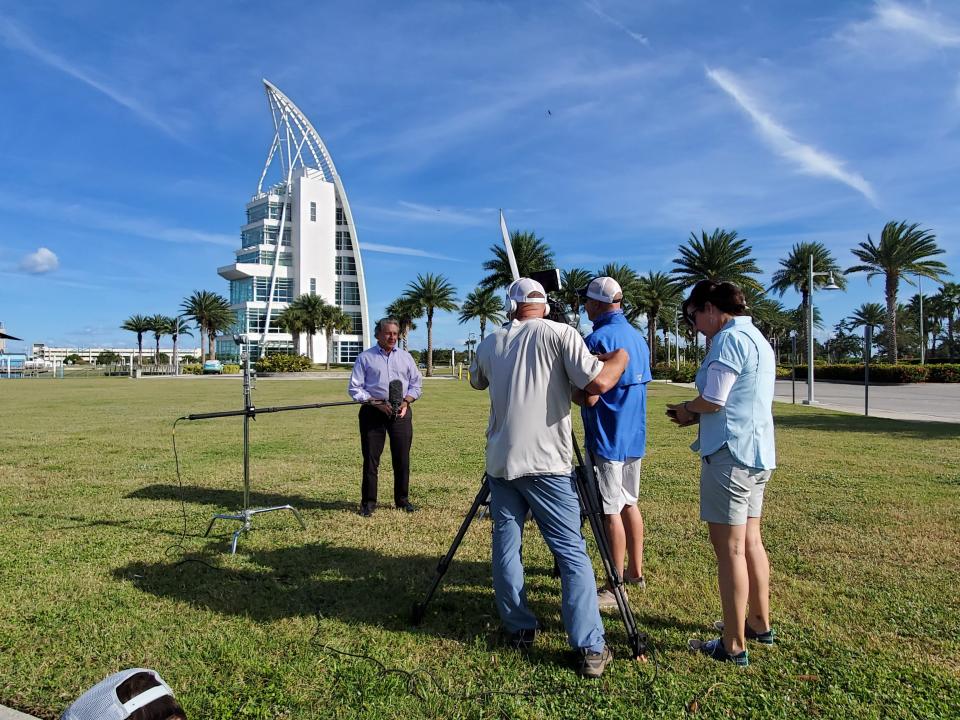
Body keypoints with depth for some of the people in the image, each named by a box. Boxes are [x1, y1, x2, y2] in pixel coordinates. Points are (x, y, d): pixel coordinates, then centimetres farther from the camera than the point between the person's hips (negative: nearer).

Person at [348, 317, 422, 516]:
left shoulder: (405, 357, 14)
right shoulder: (365, 357, 4)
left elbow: (416, 384, 15)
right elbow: (354, 388, 0)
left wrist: (406, 401, -4)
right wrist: (376, 403, -12)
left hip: (401, 412, 3)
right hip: (373, 412, -2)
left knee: (402, 458, 6)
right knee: (371, 458, 0)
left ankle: (402, 499, 20)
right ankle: (368, 502, 11)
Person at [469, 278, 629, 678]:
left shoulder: (490, 343, 10)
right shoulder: (559, 334, -3)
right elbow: (599, 382, -13)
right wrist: (622, 355, 5)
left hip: (501, 462, 4)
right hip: (547, 464, -3)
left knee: (505, 546, 15)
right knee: (572, 553, 4)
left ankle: (519, 630, 22)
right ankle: (590, 649, 5)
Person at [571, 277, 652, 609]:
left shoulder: (598, 339, -18)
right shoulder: (638, 337, 10)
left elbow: (589, 397, -22)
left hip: (607, 440, -9)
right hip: (635, 437, 9)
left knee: (610, 512, -1)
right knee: (629, 504, 18)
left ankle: (616, 588, 7)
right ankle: (636, 572, 29)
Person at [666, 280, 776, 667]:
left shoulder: (730, 339, -14)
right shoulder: (757, 338, 17)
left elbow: (712, 401, -19)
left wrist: (688, 409, 0)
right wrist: (696, 415, 10)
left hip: (730, 453, -10)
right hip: (758, 451, 10)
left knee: (729, 547, -3)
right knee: (750, 541, 19)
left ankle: (734, 646, 6)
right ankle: (759, 624, 33)